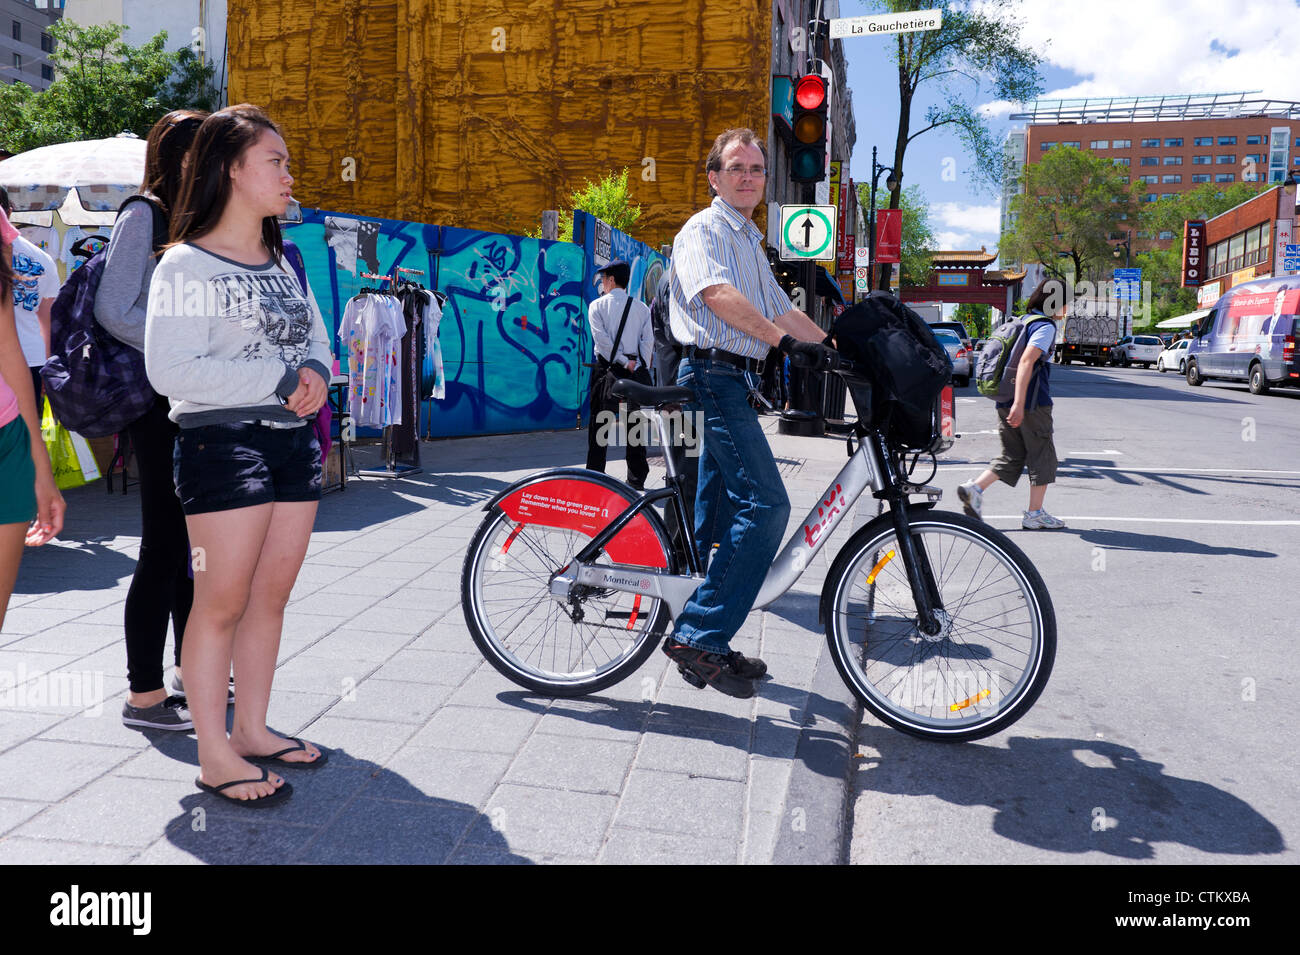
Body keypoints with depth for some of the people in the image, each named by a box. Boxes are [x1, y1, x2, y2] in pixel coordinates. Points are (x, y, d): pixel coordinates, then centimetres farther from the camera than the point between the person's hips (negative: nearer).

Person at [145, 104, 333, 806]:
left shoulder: (284, 265, 16)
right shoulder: (185, 266, -7)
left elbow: (317, 340, 20)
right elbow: (171, 371, -16)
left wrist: (315, 374, -5)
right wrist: (279, 378, -17)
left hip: (294, 443, 7)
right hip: (222, 442, -7)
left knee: (271, 596, 10)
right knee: (221, 602, -3)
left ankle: (253, 728, 23)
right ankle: (214, 754, 8)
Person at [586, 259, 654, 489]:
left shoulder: (597, 306, 1)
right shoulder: (641, 308, 8)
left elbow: (602, 339, -11)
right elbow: (648, 341, -1)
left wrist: (624, 362, -9)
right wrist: (639, 368, -2)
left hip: (607, 369, -2)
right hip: (636, 371, 2)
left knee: (599, 423, 4)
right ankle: (637, 479, 10)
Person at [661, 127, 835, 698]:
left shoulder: (750, 242, 26)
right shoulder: (703, 229, -4)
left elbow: (783, 312, 26)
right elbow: (717, 295, -23)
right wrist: (785, 341, -35)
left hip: (732, 382, 10)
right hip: (714, 376, -10)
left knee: (720, 514, 11)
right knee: (765, 504, -18)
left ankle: (702, 644, 20)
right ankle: (700, 635, -15)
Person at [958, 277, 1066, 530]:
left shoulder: (1023, 321, 17)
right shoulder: (1045, 326, -10)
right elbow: (1026, 361, -24)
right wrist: (1019, 402, -30)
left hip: (1006, 402, 8)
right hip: (1032, 404, -8)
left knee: (1012, 455, 12)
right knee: (1042, 456, 3)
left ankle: (975, 488, -5)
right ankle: (1034, 514, 7)